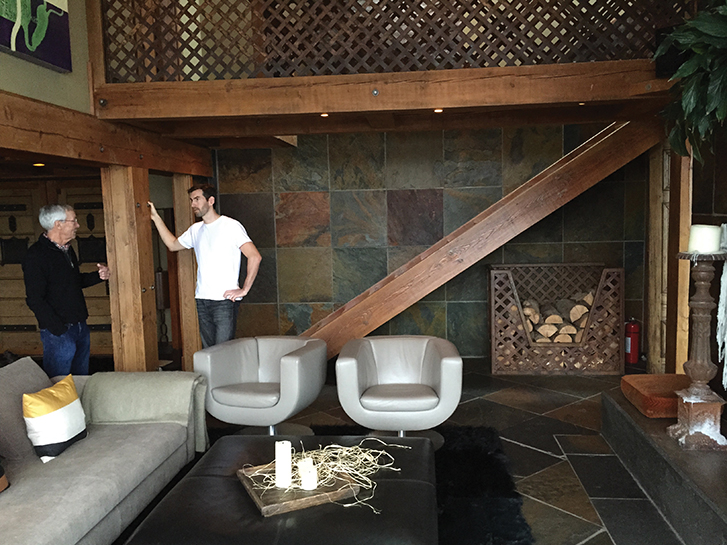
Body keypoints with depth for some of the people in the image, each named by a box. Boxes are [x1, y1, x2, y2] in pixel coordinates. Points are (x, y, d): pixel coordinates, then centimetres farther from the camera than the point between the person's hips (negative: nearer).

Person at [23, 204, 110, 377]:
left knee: (82, 380, 17)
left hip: (80, 327, 8)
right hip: (59, 331, -8)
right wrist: (60, 330, -21)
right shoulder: (36, 255, -16)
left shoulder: (67, 249, 13)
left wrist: (98, 276, 5)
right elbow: (35, 300, -18)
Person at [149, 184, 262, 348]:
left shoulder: (231, 226, -6)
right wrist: (156, 218, 26)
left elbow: (255, 257, -13)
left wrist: (244, 289, -14)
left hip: (225, 300, -7)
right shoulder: (195, 230, 15)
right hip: (202, 300, 7)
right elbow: (173, 245, 32)